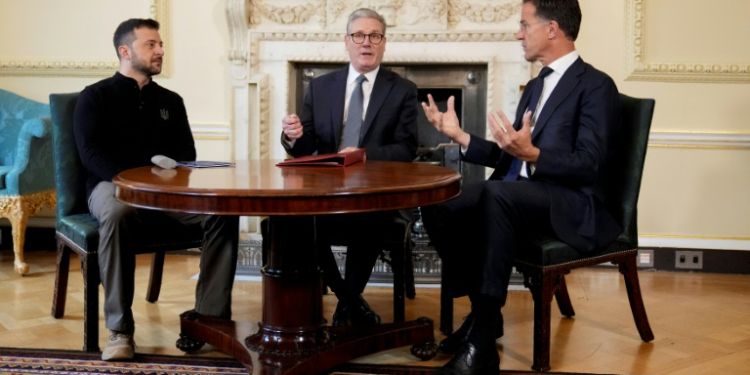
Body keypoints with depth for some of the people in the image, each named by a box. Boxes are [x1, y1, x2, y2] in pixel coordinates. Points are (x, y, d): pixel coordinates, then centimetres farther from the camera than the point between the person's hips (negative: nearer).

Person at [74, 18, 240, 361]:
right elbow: (91, 154, -4)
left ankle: (211, 316, -25)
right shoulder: (95, 97, 9)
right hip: (113, 185, -3)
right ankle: (119, 329, -33)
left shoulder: (171, 101, 21)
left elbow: (186, 154, 14)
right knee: (116, 215, -40)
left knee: (224, 210, -25)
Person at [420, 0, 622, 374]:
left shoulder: (596, 85, -6)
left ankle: (482, 342, -34)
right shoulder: (535, 86, 20)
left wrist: (531, 153, -32)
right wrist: (460, 136, 8)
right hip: (518, 196, 8)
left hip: (571, 205, -8)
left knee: (497, 194, -38)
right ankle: (481, 309, 0)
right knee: (437, 205, -13)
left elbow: (588, 165, -17)